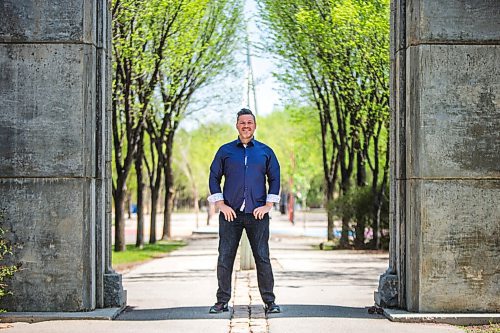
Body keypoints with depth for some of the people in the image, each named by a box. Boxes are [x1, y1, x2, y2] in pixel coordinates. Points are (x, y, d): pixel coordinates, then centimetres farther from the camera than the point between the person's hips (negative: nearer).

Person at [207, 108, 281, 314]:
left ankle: (269, 301, 5)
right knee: (224, 258, 1)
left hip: (257, 214, 0)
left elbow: (275, 179, 10)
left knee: (262, 258, -1)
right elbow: (214, 177, 8)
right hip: (230, 213, 0)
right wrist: (221, 204, -2)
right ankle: (222, 301, 9)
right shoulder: (225, 151, 8)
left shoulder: (265, 152, 9)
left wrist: (268, 205, 0)